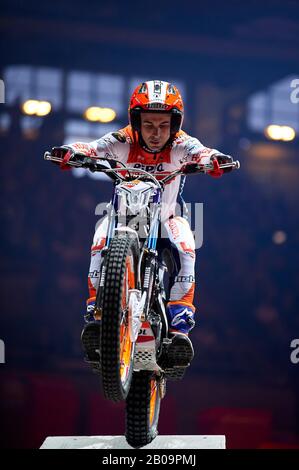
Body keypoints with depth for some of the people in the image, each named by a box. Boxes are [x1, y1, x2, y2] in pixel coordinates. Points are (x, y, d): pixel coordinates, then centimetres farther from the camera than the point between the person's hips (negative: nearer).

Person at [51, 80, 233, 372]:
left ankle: (179, 325, -25)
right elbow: (94, 148, -31)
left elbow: (198, 152, -36)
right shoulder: (123, 142, -16)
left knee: (185, 249, -27)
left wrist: (213, 157, -60)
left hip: (165, 218, 0)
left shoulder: (180, 145, -16)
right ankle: (96, 313, -20)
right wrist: (71, 151, -53)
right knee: (101, 243, -28)